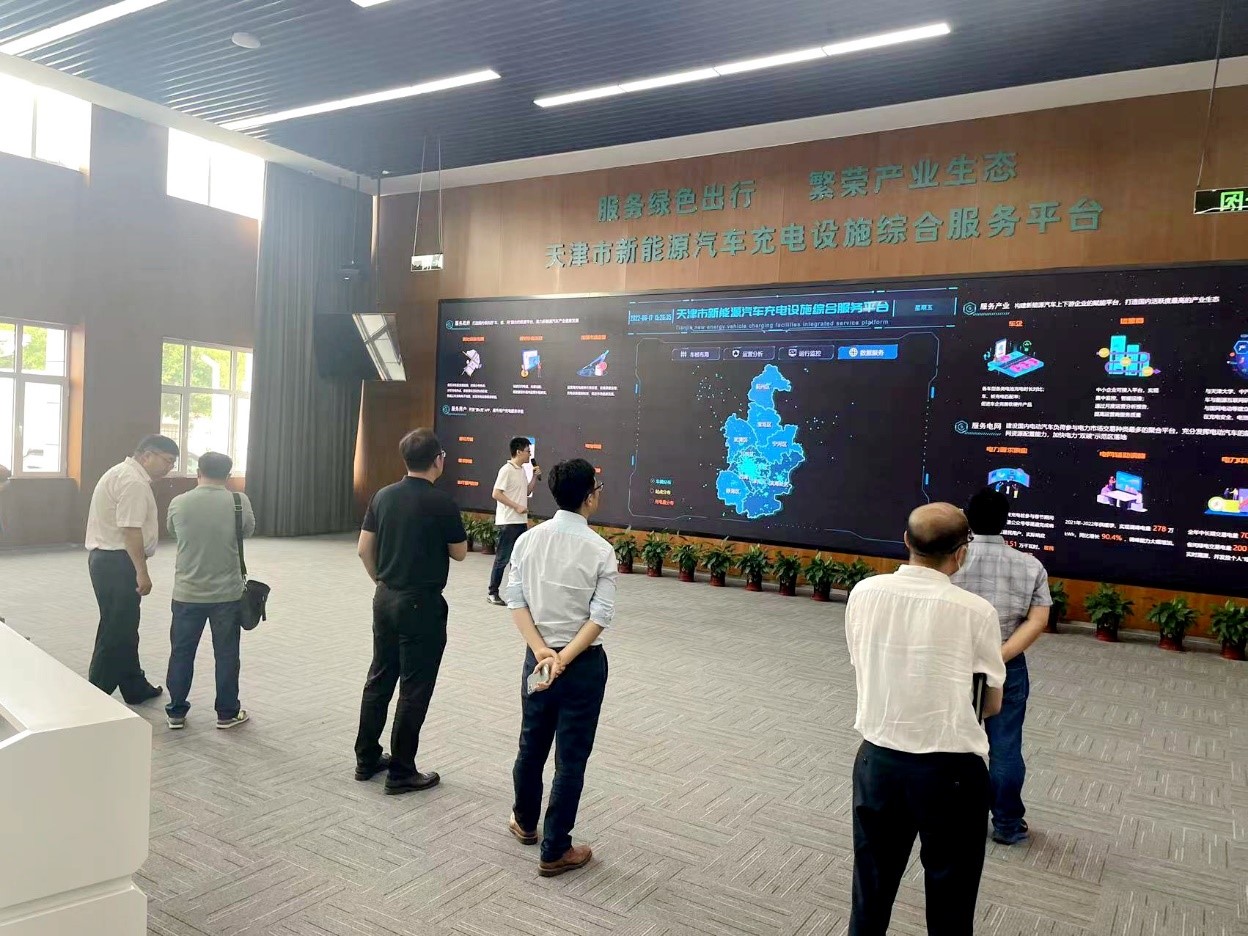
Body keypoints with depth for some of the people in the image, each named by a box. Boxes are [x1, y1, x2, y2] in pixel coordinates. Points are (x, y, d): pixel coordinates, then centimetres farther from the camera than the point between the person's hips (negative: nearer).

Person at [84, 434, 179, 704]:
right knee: (116, 631, -3)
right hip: (118, 563, -11)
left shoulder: (123, 474, 17)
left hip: (107, 558, 11)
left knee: (124, 629, 18)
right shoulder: (133, 482, -17)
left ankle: (135, 688, 29)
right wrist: (142, 572, -21)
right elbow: (131, 530, -23)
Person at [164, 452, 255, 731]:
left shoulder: (179, 503, -7)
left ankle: (176, 712, 23)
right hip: (227, 593, -1)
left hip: (187, 593, 1)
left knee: (182, 653, 14)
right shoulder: (239, 502, -10)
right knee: (226, 654, 9)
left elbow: (172, 532, 11)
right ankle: (227, 713, 18)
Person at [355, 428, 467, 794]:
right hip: (422, 604, -6)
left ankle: (367, 759, 28)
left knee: (379, 678, 17)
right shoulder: (442, 503, -16)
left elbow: (364, 549, 6)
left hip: (385, 599, 7)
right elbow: (459, 554, -4)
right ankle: (401, 772, 11)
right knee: (414, 689, 3)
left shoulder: (383, 496, 1)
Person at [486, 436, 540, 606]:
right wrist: (517, 507, -18)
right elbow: (496, 494, -18)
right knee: (503, 558, -3)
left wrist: (535, 477, 7)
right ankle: (492, 593, 6)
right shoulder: (506, 470, -14)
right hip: (508, 522, -8)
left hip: (521, 521, 8)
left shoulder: (522, 470, 12)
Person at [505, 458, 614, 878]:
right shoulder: (600, 550, -14)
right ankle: (555, 851, 18)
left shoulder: (528, 540, -3)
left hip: (537, 656, 4)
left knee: (531, 744, 21)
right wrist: (564, 659, -18)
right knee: (571, 757, 8)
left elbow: (515, 600, -7)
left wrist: (543, 652, -11)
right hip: (585, 663, -4)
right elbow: (601, 616, -18)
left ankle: (525, 822, 44)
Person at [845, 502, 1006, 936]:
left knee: (871, 886, 21)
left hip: (877, 760, 3)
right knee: (949, 897, 18)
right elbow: (992, 704, -3)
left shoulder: (864, 593, -7)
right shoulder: (975, 611, -15)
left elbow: (863, 671, 4)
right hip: (950, 769, -3)